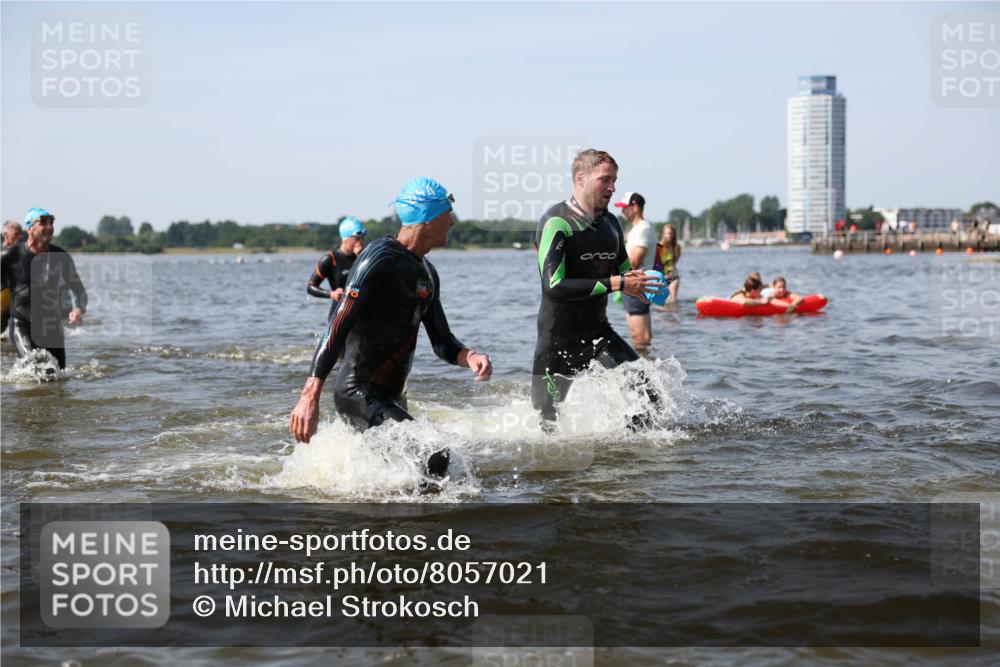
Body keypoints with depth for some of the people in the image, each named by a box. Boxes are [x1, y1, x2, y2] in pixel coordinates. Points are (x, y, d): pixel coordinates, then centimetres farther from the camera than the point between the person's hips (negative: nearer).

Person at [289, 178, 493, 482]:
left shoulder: (427, 274, 16)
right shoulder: (381, 258, -13)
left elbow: (442, 342, 17)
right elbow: (338, 326, -20)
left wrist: (470, 356, -7)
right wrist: (310, 397, -27)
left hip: (391, 399, 10)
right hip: (358, 394, -10)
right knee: (434, 458, -24)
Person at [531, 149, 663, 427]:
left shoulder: (610, 223, 7)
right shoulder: (556, 223, -17)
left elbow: (624, 271, 22)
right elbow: (554, 287, -27)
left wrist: (637, 282, -4)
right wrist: (615, 283, -27)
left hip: (599, 333, 6)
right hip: (559, 339, -6)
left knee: (646, 396, -11)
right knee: (553, 426, 4)